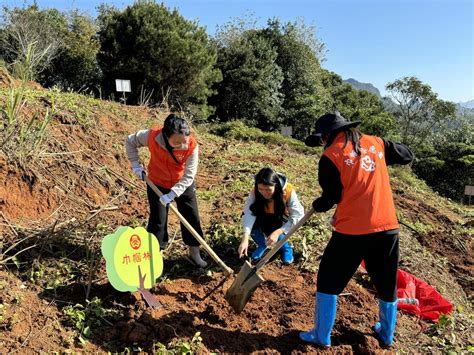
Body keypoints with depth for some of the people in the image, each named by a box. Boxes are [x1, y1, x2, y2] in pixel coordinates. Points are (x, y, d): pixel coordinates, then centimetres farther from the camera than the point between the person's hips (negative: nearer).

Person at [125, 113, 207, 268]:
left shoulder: (192, 145, -30)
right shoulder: (151, 136, -28)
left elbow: (189, 176, -27)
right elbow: (130, 142, -7)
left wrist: (172, 194, -34)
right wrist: (136, 165, -13)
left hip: (183, 185, 1)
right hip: (157, 184, 0)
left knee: (192, 217, 6)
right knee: (157, 220, 4)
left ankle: (194, 253, 25)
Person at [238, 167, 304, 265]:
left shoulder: (288, 191, -32)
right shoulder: (255, 192, -25)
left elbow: (298, 216, -32)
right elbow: (249, 212, -36)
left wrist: (277, 232, -44)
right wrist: (245, 238, -50)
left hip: (282, 220, -2)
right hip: (264, 219, 3)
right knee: (246, 217, -27)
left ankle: (286, 247, 0)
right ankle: (262, 245, -1)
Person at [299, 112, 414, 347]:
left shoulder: (331, 156, -7)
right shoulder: (375, 143, 8)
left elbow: (331, 198, -3)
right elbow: (407, 156, 22)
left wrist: (316, 206, 17)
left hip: (353, 230, -5)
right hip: (388, 227, 6)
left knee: (328, 281, 12)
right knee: (387, 284, 22)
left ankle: (321, 336, 22)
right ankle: (386, 334, 40)